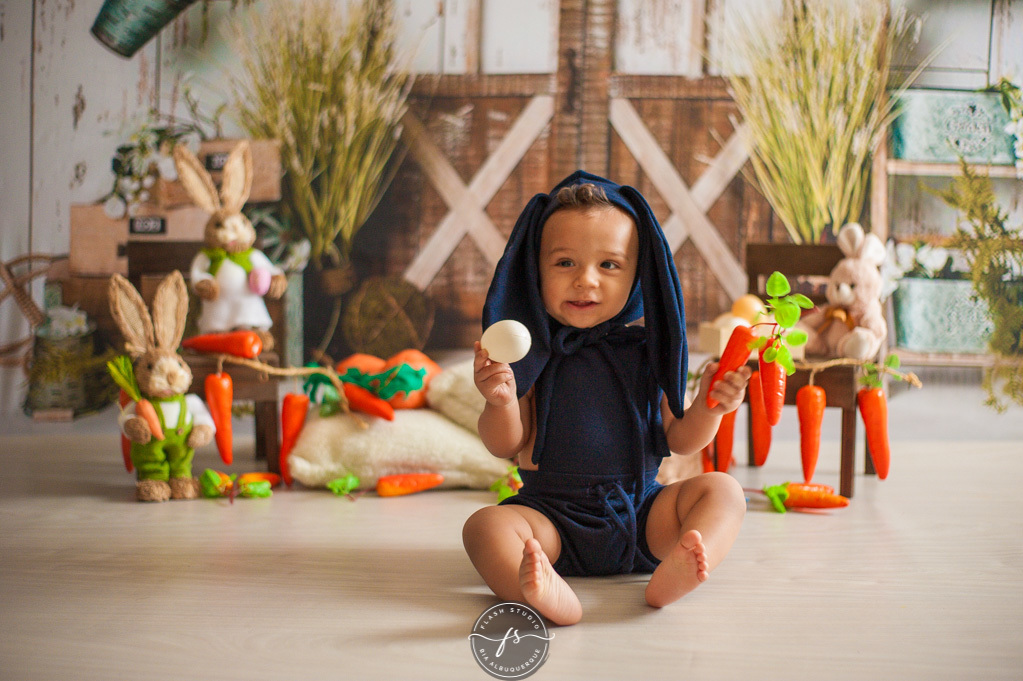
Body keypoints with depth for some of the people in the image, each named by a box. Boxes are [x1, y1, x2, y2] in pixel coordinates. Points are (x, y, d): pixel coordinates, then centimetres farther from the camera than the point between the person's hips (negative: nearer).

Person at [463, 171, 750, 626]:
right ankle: (550, 596, -56)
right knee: (486, 525, -26)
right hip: (553, 516, -2)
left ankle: (672, 576, -43)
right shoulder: (531, 352, -2)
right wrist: (501, 401, -22)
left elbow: (679, 440, 8)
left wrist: (709, 406, -12)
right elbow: (506, 447, -2)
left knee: (721, 490, -15)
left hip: (642, 517, 2)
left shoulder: (645, 348, 2)